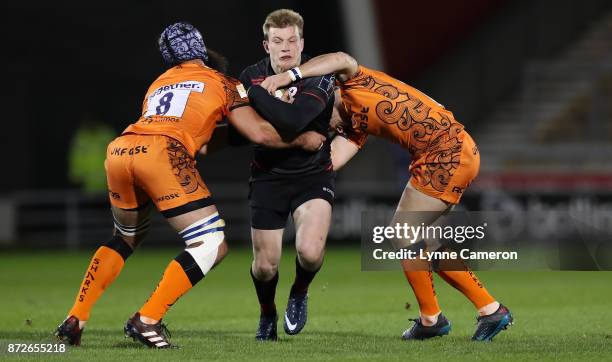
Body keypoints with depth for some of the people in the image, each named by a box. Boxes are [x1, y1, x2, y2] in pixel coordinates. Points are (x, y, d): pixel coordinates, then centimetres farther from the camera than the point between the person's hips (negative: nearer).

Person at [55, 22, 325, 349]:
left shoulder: (158, 84, 33)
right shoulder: (221, 83, 19)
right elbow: (259, 133, 14)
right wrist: (303, 140, 28)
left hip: (119, 150, 6)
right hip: (162, 153, -6)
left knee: (126, 238, 30)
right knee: (212, 246, 2)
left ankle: (75, 319, 22)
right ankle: (147, 320, -8)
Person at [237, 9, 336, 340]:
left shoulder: (319, 79, -16)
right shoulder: (253, 76, -2)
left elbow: (291, 122, -33)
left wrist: (254, 92, -26)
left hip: (312, 176, -3)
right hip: (267, 176, 3)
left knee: (310, 251, -24)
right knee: (265, 266, 0)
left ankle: (299, 294, 12)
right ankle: (267, 314, 35)